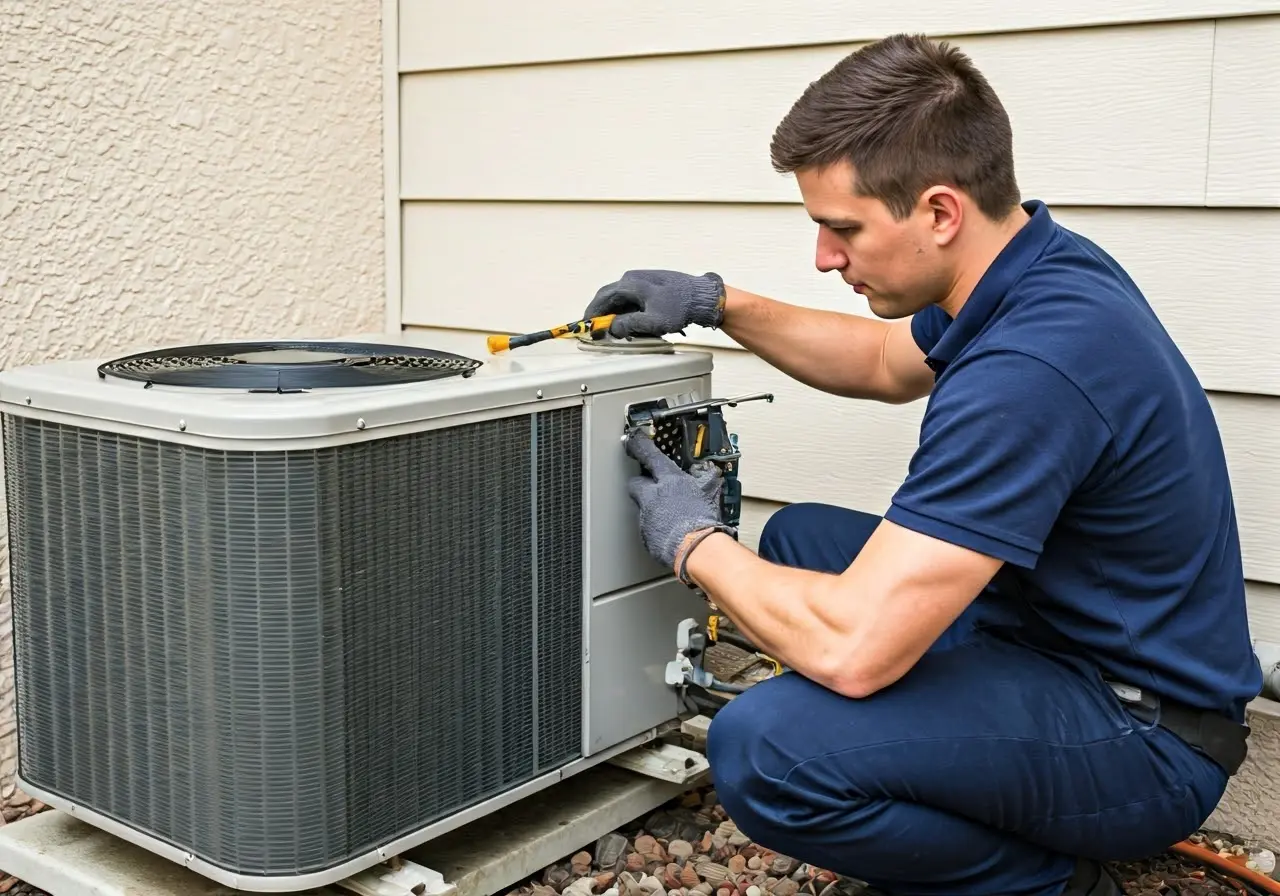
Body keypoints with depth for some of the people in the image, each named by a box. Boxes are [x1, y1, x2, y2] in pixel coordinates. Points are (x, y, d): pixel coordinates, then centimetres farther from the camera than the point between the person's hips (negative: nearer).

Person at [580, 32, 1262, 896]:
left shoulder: (1030, 366, -32)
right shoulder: (1035, 265, -1)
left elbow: (852, 649, -33)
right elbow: (888, 363, 21)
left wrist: (694, 541, -14)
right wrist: (719, 302, 11)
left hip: (1144, 729, -10)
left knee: (762, 748, -29)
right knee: (798, 538, 17)